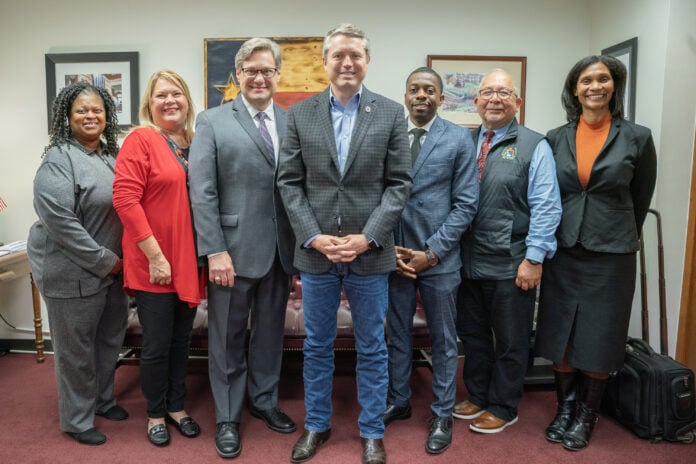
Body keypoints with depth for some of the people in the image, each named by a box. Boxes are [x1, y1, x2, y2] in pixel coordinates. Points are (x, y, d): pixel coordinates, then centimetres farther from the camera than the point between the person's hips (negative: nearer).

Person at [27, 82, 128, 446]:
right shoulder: (58, 160, -15)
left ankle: (102, 399, 41)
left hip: (112, 268, 7)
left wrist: (116, 259, 8)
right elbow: (58, 220, -23)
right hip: (73, 272, -7)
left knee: (110, 337, 19)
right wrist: (103, 261, -19)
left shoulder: (113, 155, 8)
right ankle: (77, 420, 28)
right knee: (76, 348, 8)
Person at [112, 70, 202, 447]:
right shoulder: (140, 139, -8)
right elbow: (124, 198, -16)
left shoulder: (194, 144, 9)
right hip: (154, 264, -5)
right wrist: (155, 255, -18)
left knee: (181, 340, 16)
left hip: (189, 261, 5)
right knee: (157, 344, 6)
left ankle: (176, 406, 34)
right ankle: (155, 414, 28)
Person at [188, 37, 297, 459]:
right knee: (228, 338, 10)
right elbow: (202, 192, -7)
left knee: (270, 332, 17)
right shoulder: (212, 122, -1)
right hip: (235, 249, -3)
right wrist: (215, 251, -13)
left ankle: (265, 400, 38)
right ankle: (228, 417, 29)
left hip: (281, 250, 3)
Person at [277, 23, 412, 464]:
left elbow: (399, 183, -2)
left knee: (372, 348, 11)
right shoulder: (300, 114, 4)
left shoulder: (391, 113, 1)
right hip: (315, 252, 1)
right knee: (317, 345, 15)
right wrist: (313, 236, -10)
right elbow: (290, 183, 2)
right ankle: (317, 424, 34)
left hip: (370, 253, -1)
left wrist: (367, 237, -12)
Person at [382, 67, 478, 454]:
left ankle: (443, 415, 27)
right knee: (397, 335, 15)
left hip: (439, 258, -2)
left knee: (444, 340, 10)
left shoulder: (460, 139, -2)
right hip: (394, 254, 2)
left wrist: (431, 252, -11)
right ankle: (398, 402, 34)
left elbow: (466, 204, -5)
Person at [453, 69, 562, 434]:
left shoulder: (534, 146, -5)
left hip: (510, 266, -4)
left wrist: (534, 258, -15)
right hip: (468, 262, 5)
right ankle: (477, 397, 37)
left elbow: (545, 207, -10)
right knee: (471, 333, 17)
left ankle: (502, 408, 30)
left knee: (510, 341, 11)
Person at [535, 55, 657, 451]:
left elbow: (641, 199, 7)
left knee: (598, 340, 8)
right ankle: (565, 408, 30)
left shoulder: (637, 137, -3)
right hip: (563, 252, 2)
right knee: (560, 337, 9)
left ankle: (587, 415, 29)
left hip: (611, 255, -2)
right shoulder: (556, 138, 2)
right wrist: (557, 238, 12)